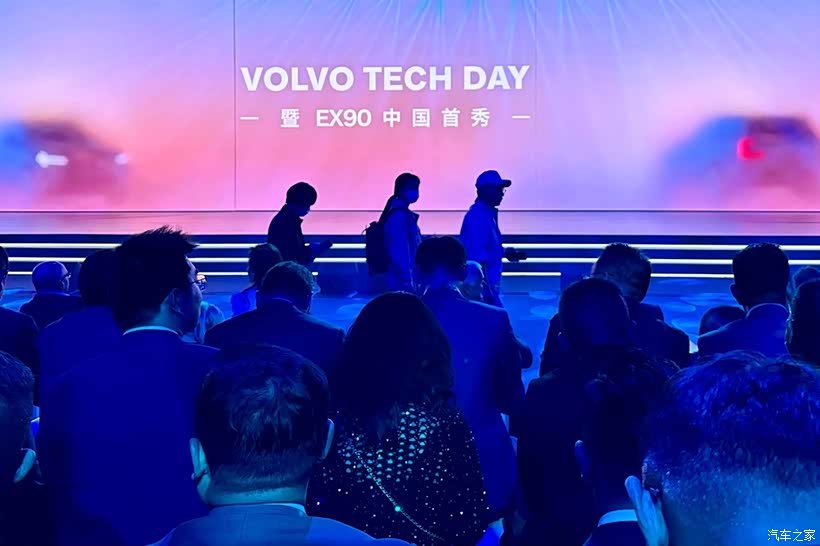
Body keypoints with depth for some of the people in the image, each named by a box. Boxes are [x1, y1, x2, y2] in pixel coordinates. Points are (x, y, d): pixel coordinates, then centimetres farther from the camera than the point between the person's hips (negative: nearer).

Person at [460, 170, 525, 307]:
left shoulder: (488, 214, 11)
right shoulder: (478, 217, -20)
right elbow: (478, 259, -24)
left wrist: (504, 252, 9)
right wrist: (488, 293, -24)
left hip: (488, 285, 10)